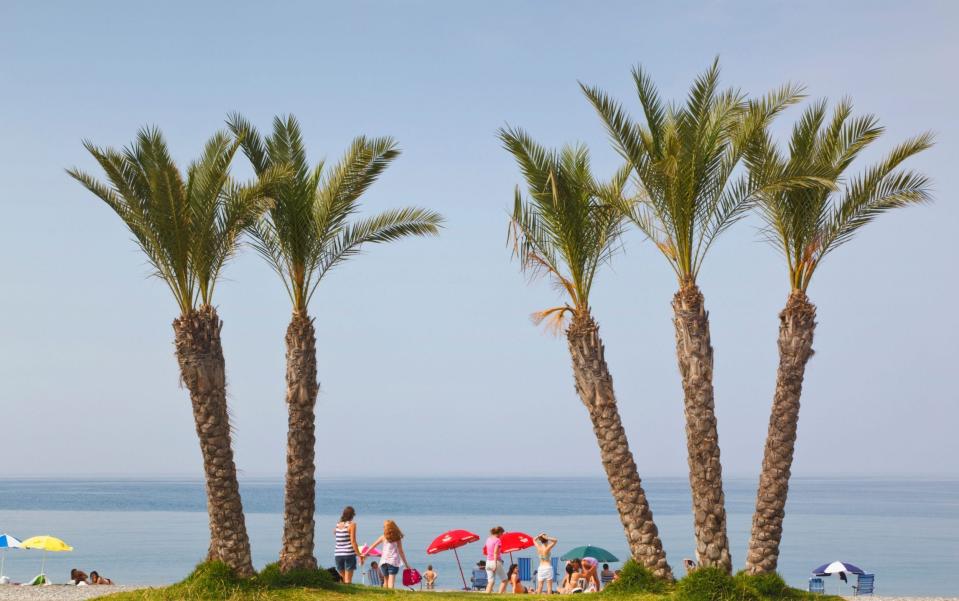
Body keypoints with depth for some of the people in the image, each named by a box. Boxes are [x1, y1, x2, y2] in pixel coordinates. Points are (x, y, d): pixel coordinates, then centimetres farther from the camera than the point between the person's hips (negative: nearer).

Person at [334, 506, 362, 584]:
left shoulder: (337, 525, 10)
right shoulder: (351, 524, -5)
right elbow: (352, 541, -10)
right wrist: (359, 554, -7)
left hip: (338, 554, 5)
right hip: (349, 553, -5)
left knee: (342, 577, 17)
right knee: (348, 580, -3)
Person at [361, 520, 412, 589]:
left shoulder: (383, 537, 5)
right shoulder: (398, 538, 3)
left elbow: (373, 546, 11)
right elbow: (401, 552, 3)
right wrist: (406, 564, 10)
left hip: (384, 561, 2)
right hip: (394, 562, -2)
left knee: (386, 581, 15)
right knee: (391, 581, -8)